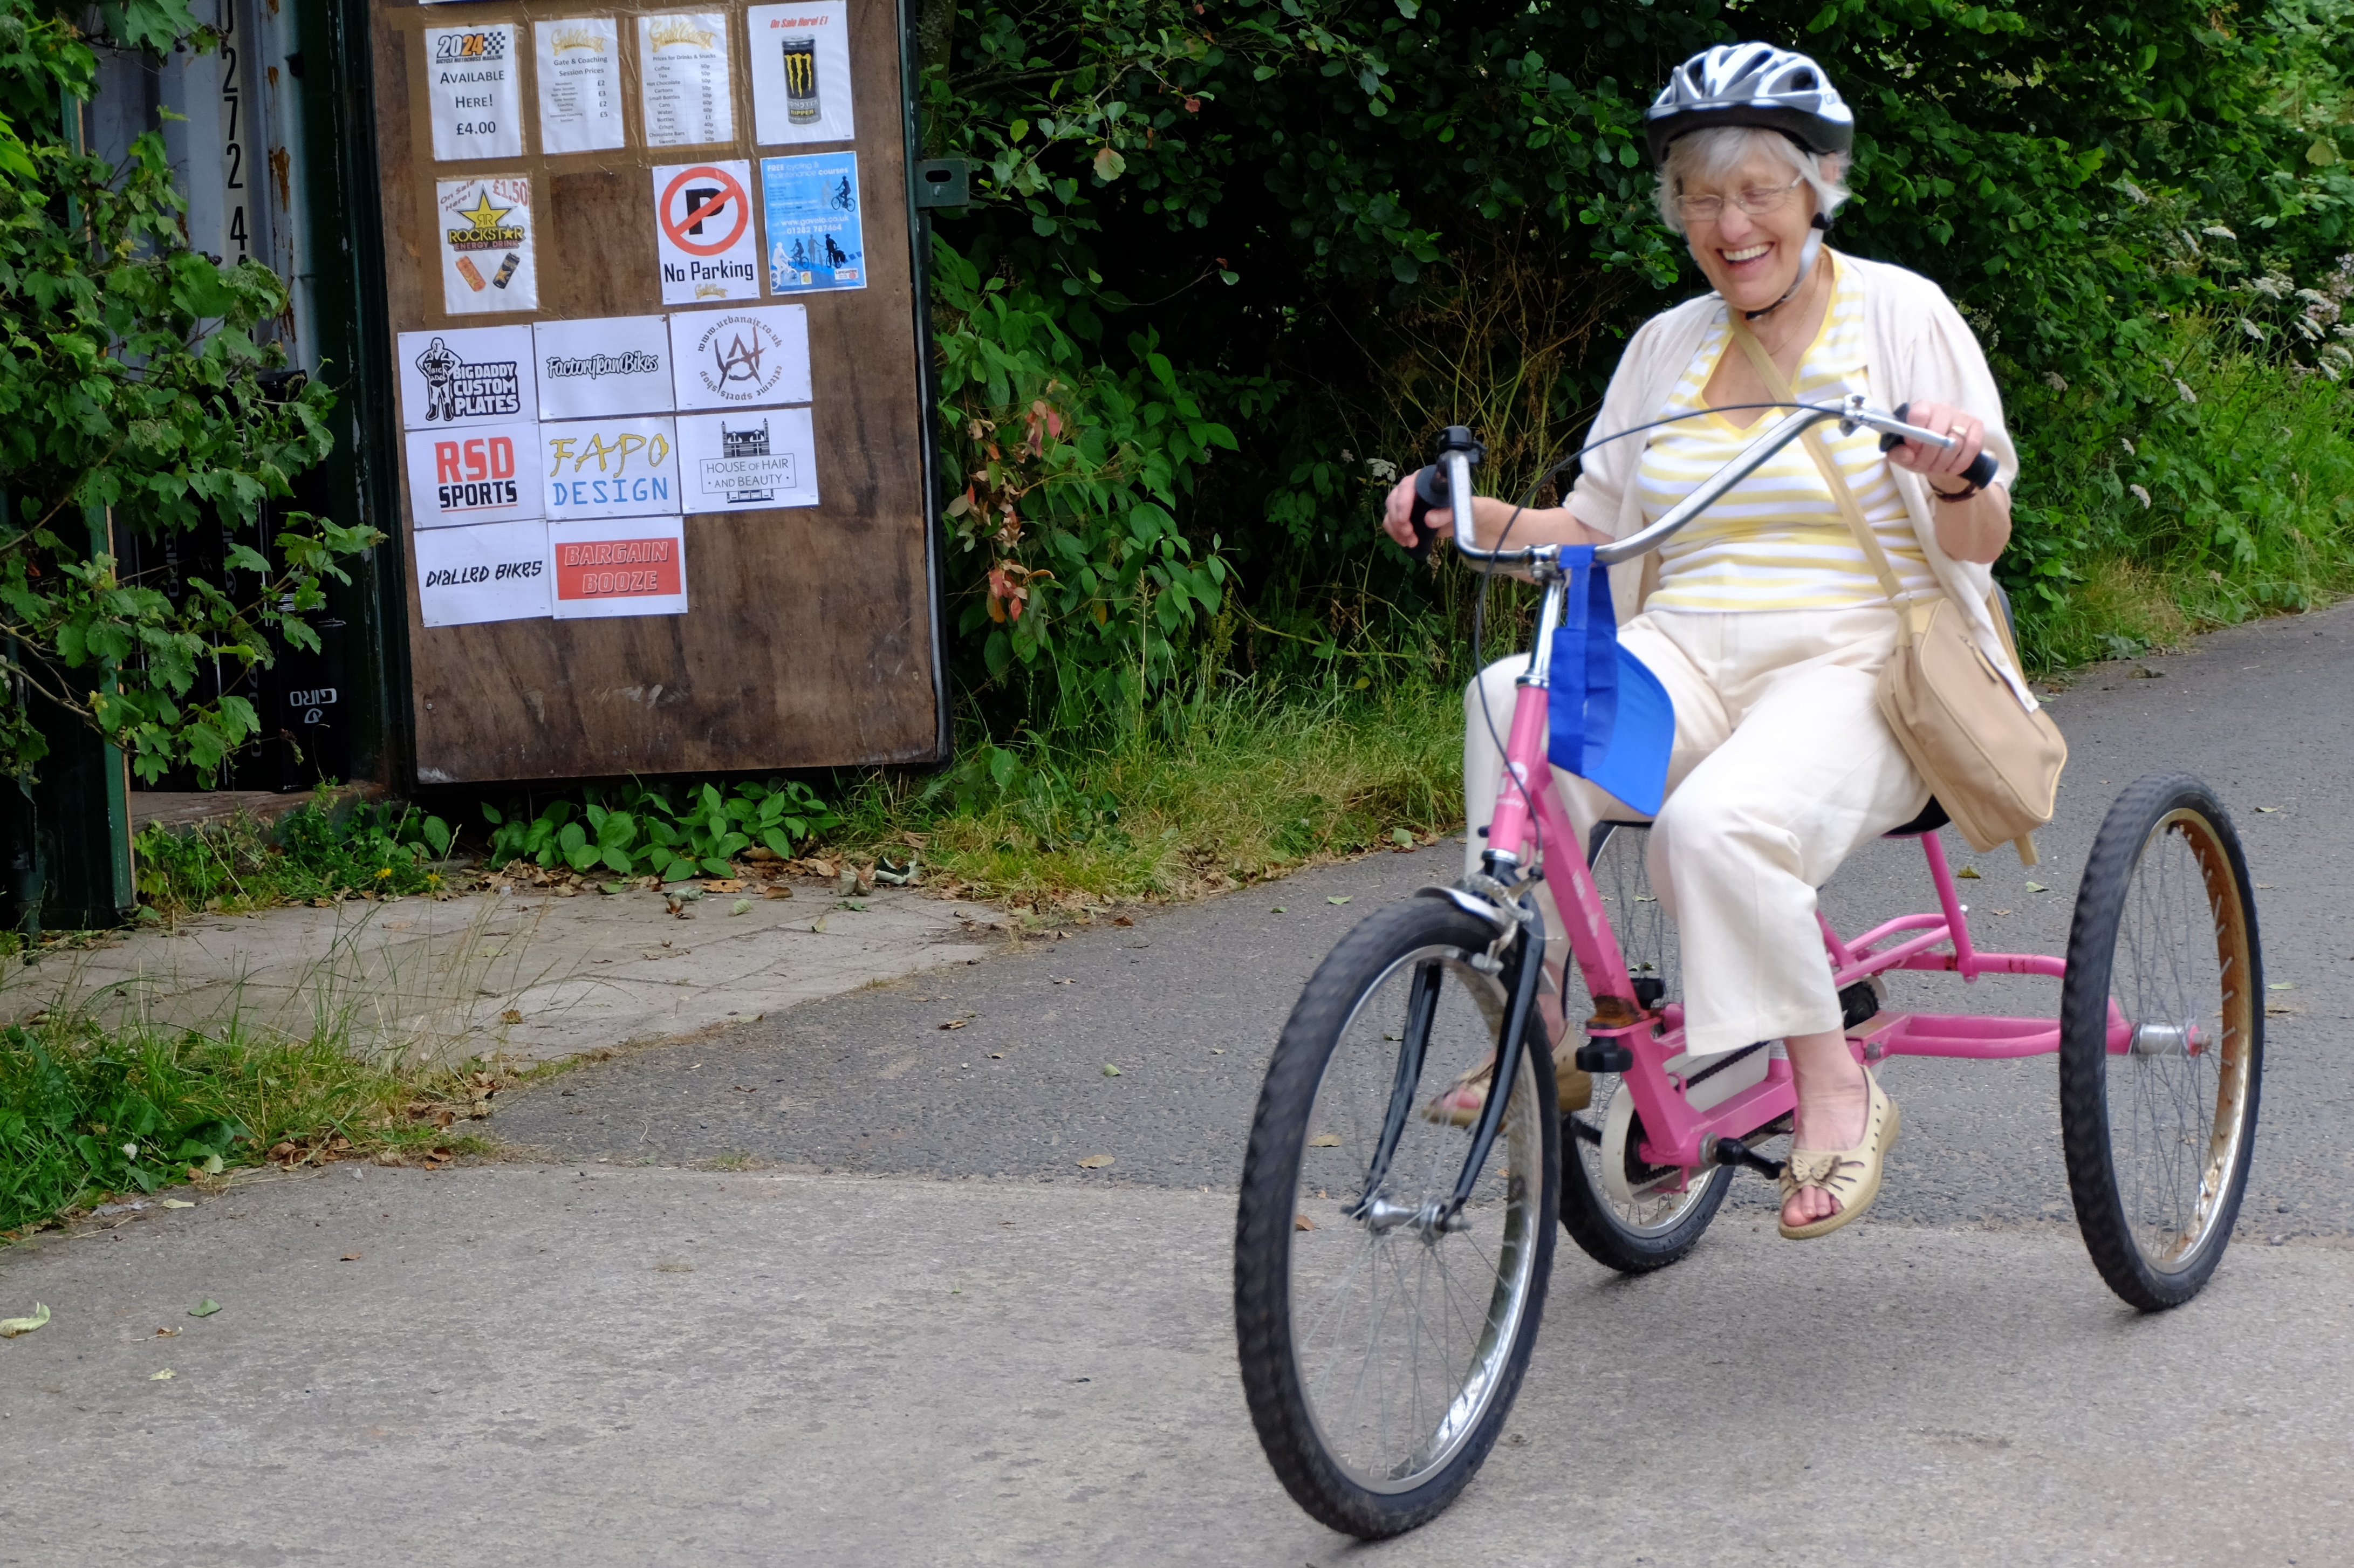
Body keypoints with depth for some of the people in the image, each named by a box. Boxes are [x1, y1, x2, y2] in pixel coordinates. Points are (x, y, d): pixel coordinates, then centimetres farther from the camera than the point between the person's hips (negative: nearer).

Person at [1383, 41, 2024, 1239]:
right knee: (1513, 705, -29)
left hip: (1855, 663, -4)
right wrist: (1472, 514, 0)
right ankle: (1536, 1037, -24)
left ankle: (1836, 1091, -16)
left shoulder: (1898, 311, 3)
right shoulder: (1667, 346, 17)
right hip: (1684, 654, 4)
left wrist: (1957, 477, -24)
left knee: (1718, 822, -36)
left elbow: (1979, 542, -1)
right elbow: (1593, 529, 17)